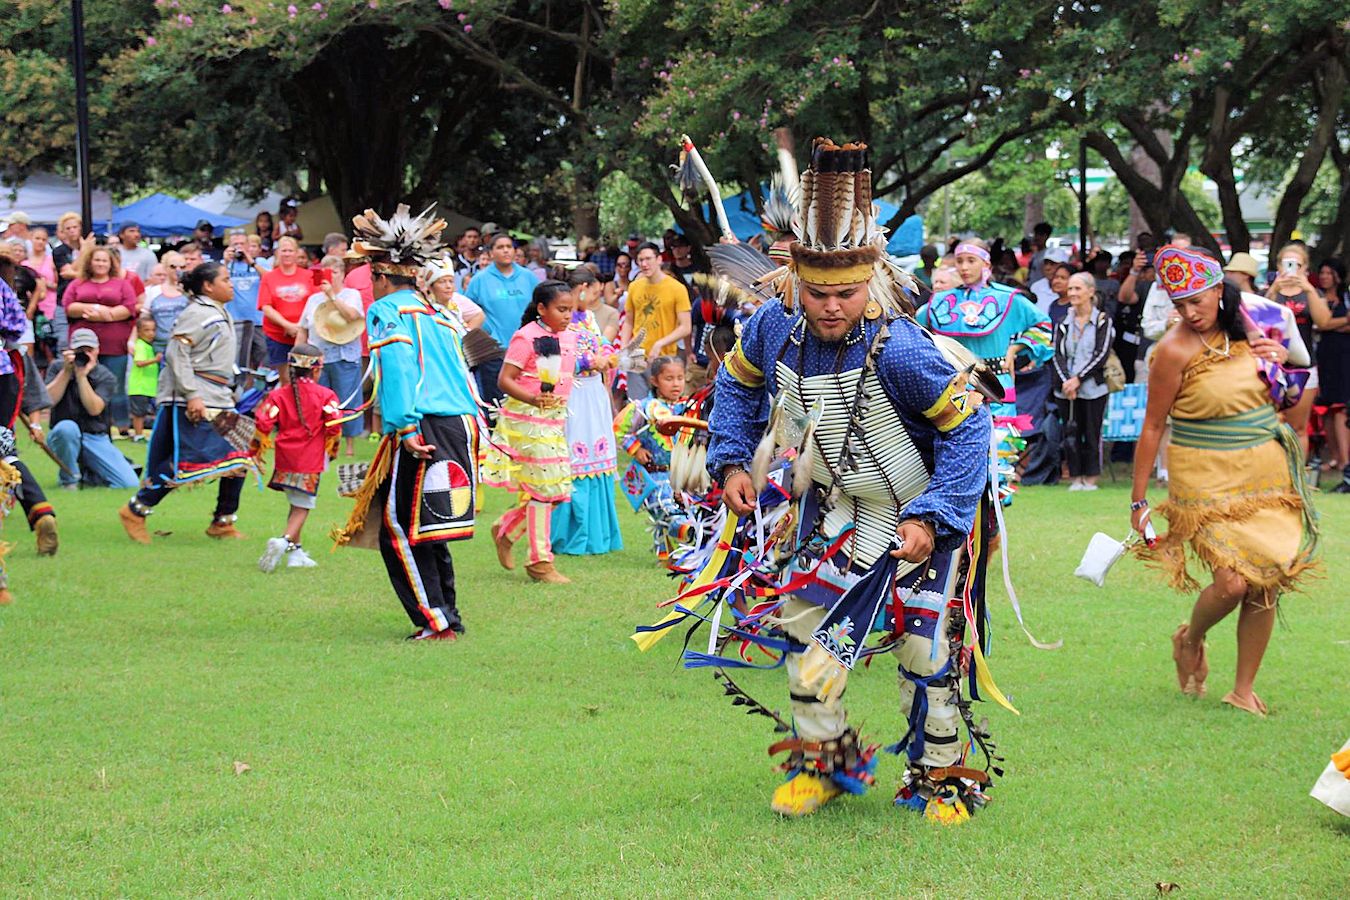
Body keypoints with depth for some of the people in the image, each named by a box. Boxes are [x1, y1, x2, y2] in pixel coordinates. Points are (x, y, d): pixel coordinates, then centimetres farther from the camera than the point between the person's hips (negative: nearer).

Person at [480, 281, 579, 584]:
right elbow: (505, 380, -18)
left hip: (555, 420, 8)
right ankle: (539, 561, 5)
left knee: (559, 489, 7)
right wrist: (533, 399, -31)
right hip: (527, 419, -8)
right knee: (544, 487, -5)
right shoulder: (526, 337, -13)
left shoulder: (569, 337, 10)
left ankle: (506, 529, 27)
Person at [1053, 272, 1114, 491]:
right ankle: (1075, 478, 9)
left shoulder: (1103, 321, 1)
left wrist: (1078, 379, -12)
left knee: (1091, 433, -1)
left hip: (1093, 388, -3)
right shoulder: (1063, 323, 12)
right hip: (1065, 389, 3)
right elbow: (1058, 354, 4)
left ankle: (1091, 479, 7)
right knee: (1070, 433, 3)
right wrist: (1066, 381, -12)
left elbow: (1101, 354, -6)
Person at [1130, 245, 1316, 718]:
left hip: (1266, 472, 5)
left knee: (1268, 581, 1)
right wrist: (1138, 499, -9)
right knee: (1233, 581, -16)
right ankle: (1190, 641, 18)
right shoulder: (1175, 350, -13)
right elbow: (1153, 426, -9)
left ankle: (1244, 691, 15)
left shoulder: (1244, 327, 4)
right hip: (1207, 478, -5)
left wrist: (1279, 356, -1)